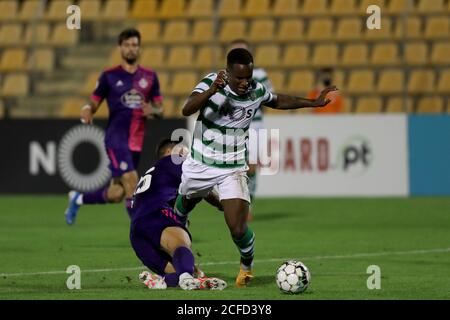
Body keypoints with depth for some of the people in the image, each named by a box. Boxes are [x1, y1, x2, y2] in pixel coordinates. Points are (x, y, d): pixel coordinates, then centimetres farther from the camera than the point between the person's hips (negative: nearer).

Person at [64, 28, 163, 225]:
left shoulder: (150, 76, 11)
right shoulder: (109, 76, 1)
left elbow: (159, 109, 13)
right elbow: (93, 103, 4)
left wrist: (152, 111, -10)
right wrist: (87, 112, -19)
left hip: (136, 142, 4)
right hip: (116, 138, -4)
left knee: (116, 194, 6)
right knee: (131, 181, -21)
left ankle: (78, 199, 32)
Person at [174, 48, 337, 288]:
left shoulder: (257, 92, -9)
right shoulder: (212, 83, -19)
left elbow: (278, 101, 15)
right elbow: (187, 110, -35)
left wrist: (314, 103, 14)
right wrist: (212, 90, -49)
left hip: (233, 170, 0)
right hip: (199, 165, 0)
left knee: (238, 228, -16)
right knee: (184, 206, 27)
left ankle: (247, 266, 17)